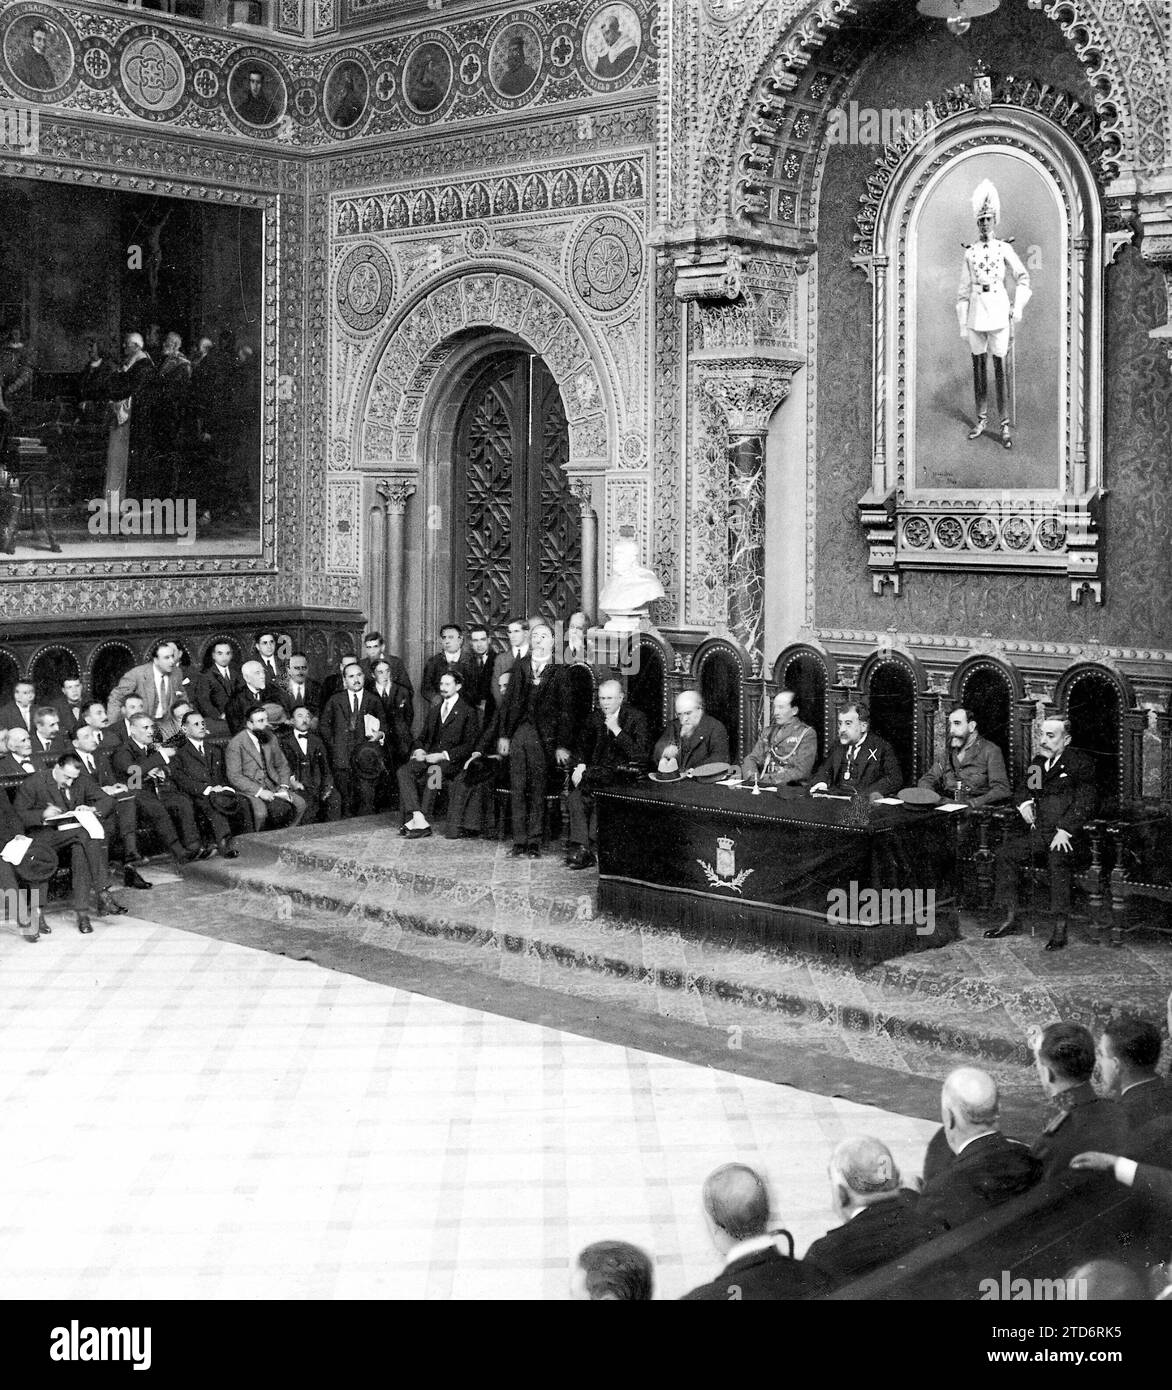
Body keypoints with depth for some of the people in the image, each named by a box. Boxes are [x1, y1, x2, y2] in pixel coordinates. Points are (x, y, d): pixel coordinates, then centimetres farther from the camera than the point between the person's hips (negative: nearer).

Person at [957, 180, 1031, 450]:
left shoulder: (1004, 248, 3)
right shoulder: (970, 253, 7)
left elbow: (1023, 278, 6)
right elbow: (964, 289, 9)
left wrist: (1018, 308, -5)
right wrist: (962, 325, 6)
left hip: (999, 311, -2)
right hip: (976, 313, 2)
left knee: (1001, 366, -4)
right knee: (978, 365, 8)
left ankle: (1005, 425, -2)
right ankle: (981, 419, 18)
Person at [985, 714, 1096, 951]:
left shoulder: (1080, 764, -1)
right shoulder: (1037, 763, 20)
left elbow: (1085, 804, -9)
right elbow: (1023, 790, 24)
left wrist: (1065, 831, -21)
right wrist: (1024, 802, -1)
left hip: (1063, 835, -6)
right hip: (1036, 831, 6)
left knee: (1057, 862, -35)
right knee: (1004, 854, -16)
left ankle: (1060, 929, -32)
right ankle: (1009, 920, -10)